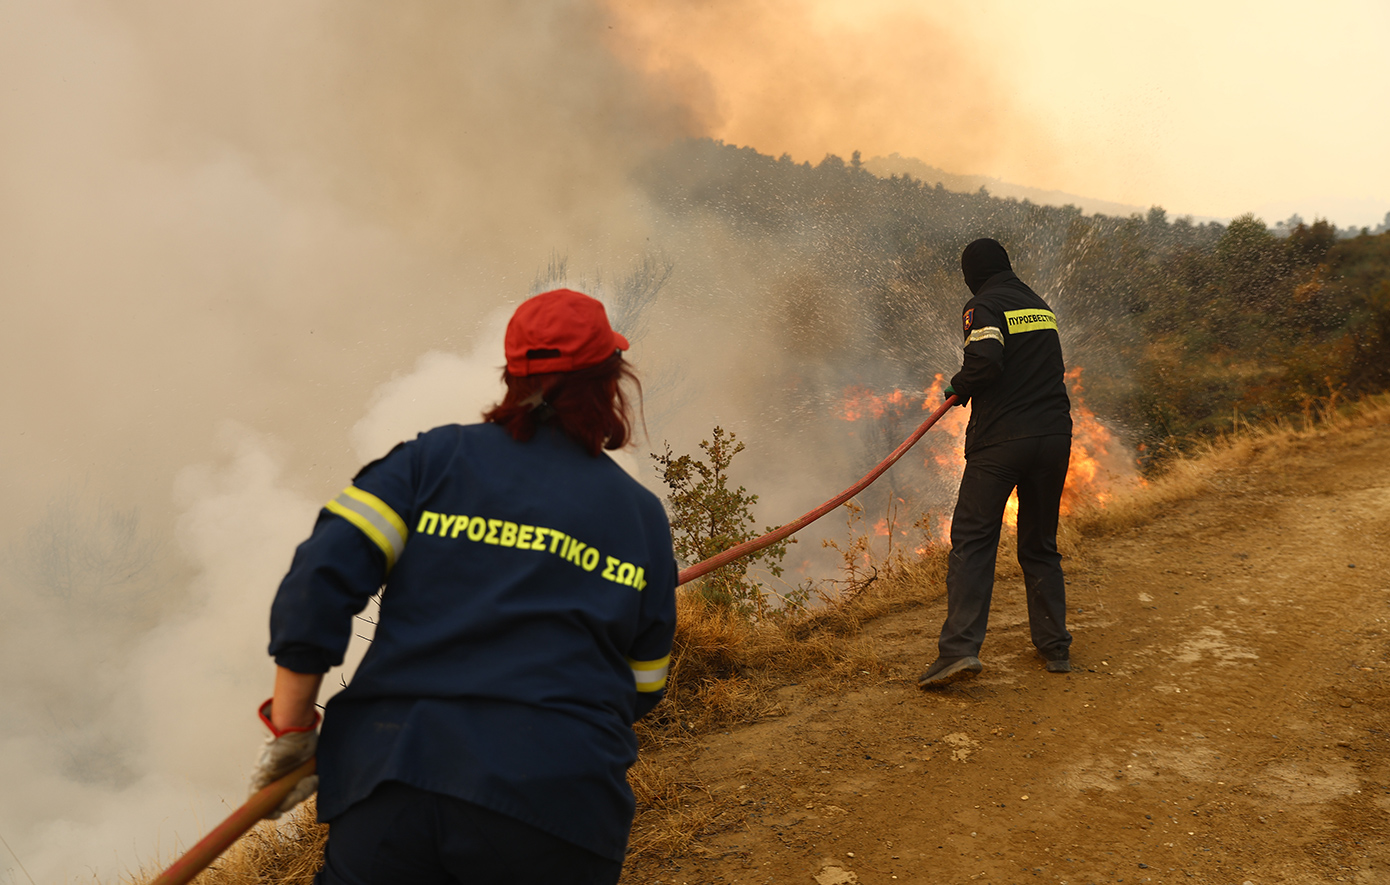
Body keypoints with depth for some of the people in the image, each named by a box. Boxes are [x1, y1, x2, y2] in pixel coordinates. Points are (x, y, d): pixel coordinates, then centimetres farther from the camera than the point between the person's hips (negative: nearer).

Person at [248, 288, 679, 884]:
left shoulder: (437, 456, 7)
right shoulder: (644, 517, 12)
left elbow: (319, 577, -3)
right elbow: (640, 689, 18)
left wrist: (290, 728, 5)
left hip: (394, 775, 0)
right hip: (557, 806, 1)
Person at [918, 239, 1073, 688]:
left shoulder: (984, 306, -4)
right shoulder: (1042, 307, 18)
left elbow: (986, 363, -21)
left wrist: (959, 387, -1)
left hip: (1000, 440, -6)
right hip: (1054, 436, 6)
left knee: (972, 541, -6)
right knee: (1041, 545, 16)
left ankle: (960, 647, -17)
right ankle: (1055, 646, 19)